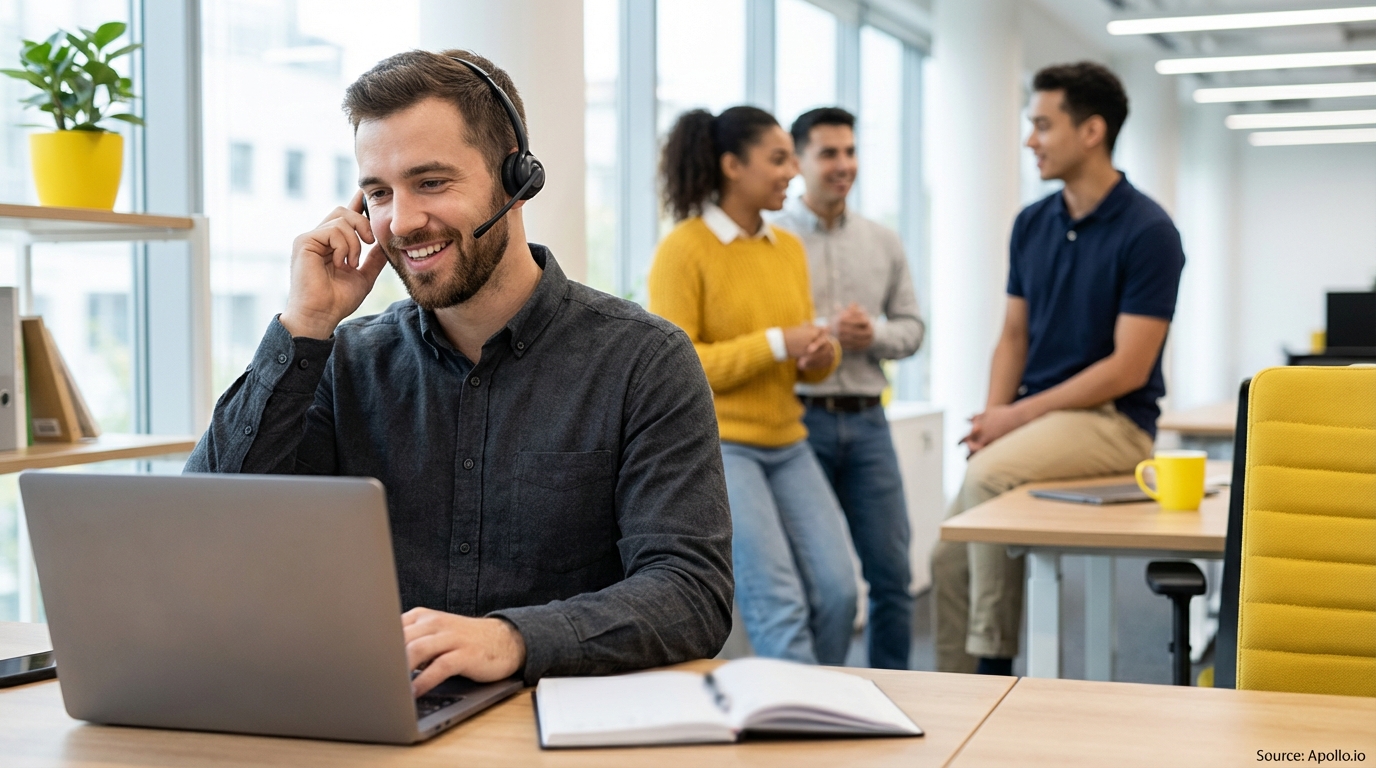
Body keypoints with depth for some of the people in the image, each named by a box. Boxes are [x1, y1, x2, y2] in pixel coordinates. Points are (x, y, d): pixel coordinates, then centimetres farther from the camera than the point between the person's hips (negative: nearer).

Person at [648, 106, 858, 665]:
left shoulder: (789, 248, 12)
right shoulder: (683, 250, -8)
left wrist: (822, 355, -5)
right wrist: (776, 344, -18)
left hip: (787, 445, 6)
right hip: (715, 445, -6)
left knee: (836, 591, -3)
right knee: (780, 607, -14)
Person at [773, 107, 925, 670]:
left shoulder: (883, 242, 13)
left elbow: (911, 326, 15)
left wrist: (873, 334, -7)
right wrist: (823, 333, -17)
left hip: (866, 419, 4)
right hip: (796, 418, -4)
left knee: (891, 571, 3)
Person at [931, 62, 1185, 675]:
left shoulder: (1147, 232, -12)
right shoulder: (1032, 224, 9)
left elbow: (1128, 368, -15)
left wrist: (1020, 414, -16)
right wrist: (993, 415, -5)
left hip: (1114, 422, -7)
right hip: (1036, 417, 7)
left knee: (988, 475, -31)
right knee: (949, 556, -4)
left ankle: (993, 661, -19)